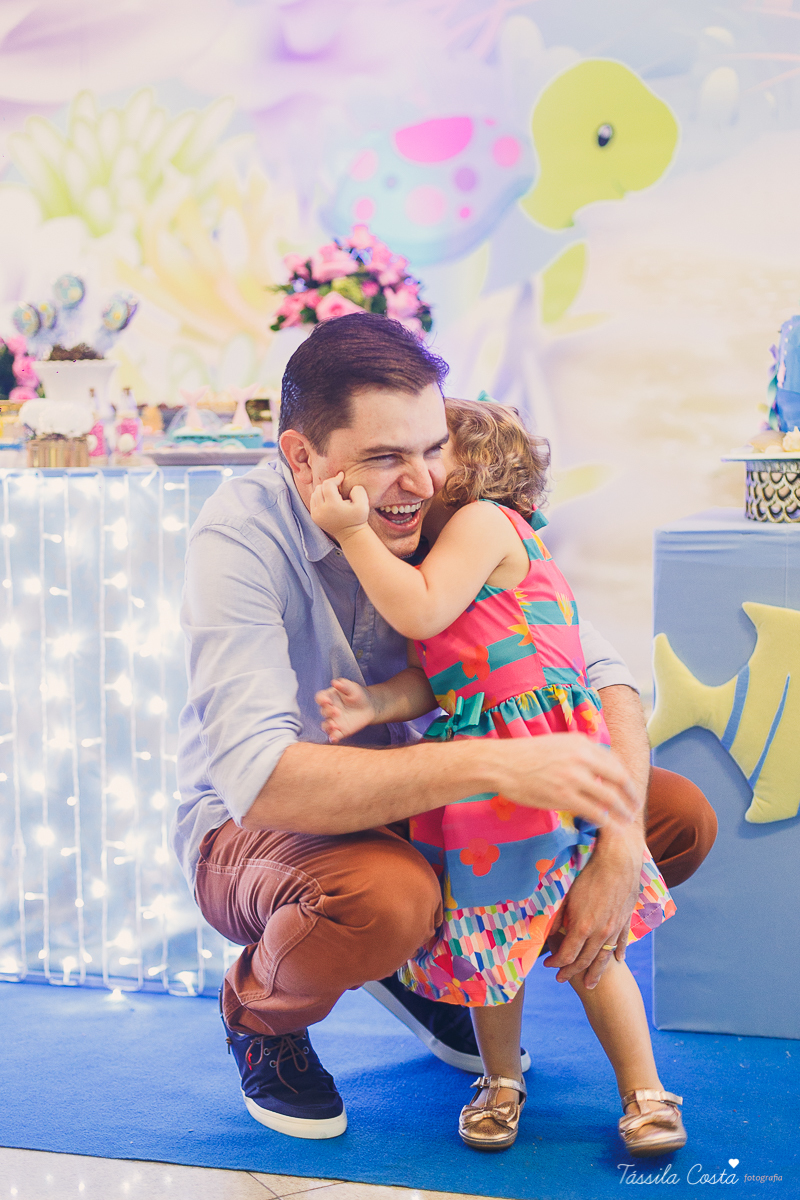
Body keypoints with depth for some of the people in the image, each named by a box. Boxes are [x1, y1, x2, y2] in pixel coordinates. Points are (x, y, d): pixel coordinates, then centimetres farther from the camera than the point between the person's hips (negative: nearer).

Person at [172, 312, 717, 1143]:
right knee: (383, 896, -41)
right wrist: (494, 765, -45)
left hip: (398, 797, 6)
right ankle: (260, 1009, -3)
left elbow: (596, 671, -9)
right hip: (250, 829, -5)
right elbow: (259, 777, -38)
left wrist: (619, 847, -26)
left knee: (681, 819, -5)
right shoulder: (239, 538, -26)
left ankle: (427, 960, 13)